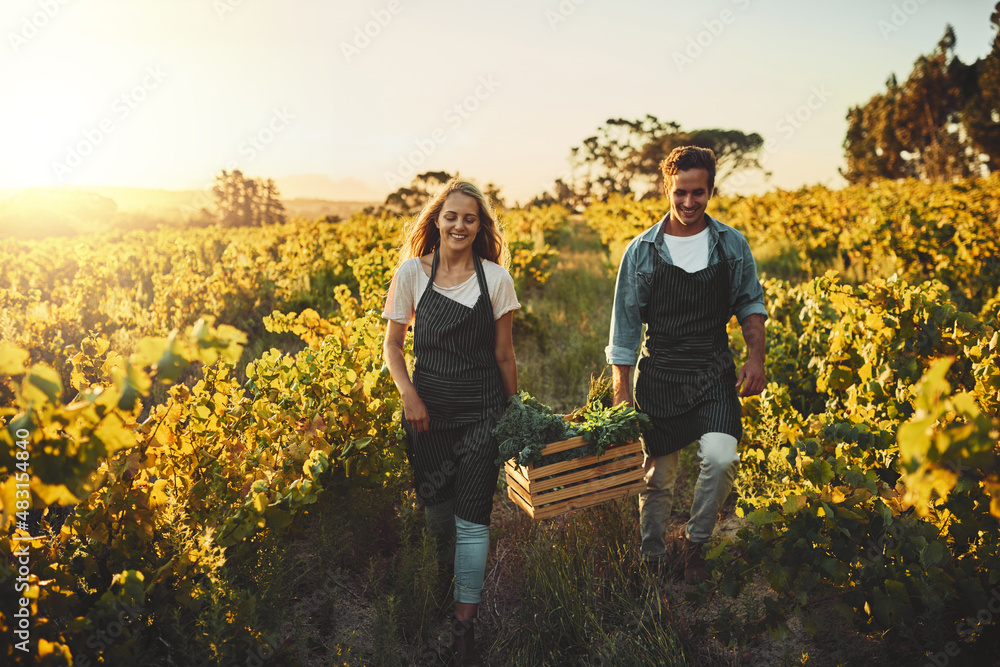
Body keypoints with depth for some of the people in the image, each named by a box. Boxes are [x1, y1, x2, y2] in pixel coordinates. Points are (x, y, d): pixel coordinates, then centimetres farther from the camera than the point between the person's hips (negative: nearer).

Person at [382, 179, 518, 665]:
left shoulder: (495, 278, -3)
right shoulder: (412, 272, -1)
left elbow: (503, 352, 4)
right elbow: (393, 342, 4)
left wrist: (515, 410, 8)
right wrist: (409, 396, -10)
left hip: (481, 409, -1)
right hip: (427, 405, 2)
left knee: (472, 516, -3)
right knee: (435, 505, 14)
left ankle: (465, 621, 10)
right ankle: (448, 576, 43)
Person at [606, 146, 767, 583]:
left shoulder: (732, 244, 3)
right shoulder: (642, 251, -2)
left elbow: (750, 305, 13)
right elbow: (625, 324, 1)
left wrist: (756, 357, -3)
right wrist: (621, 393, -1)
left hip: (713, 374, 1)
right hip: (659, 375, 0)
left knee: (721, 457, -21)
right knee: (658, 479, 7)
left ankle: (694, 541, 5)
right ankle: (652, 560, 30)